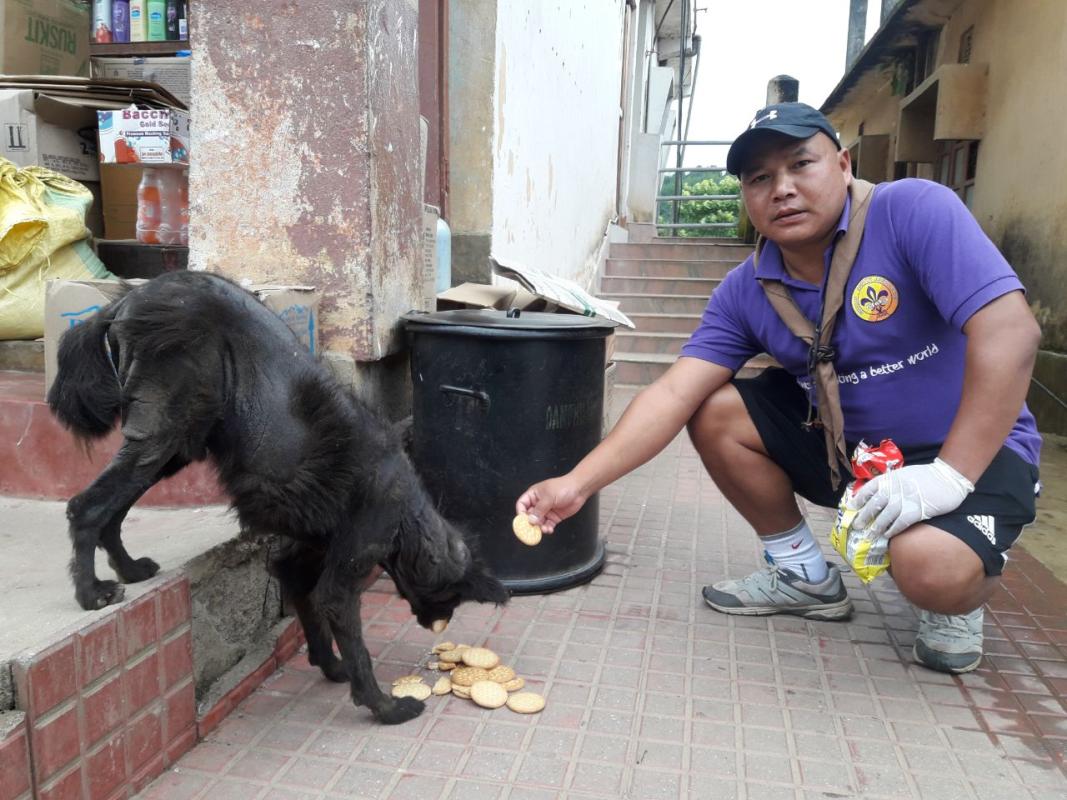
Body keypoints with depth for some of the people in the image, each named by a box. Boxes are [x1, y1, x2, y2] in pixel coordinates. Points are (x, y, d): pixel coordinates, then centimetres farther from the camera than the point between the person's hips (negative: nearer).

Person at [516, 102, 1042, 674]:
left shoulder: (913, 211, -20)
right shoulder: (745, 292, -6)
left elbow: (1009, 332, -27)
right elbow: (675, 395, -13)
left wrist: (949, 475, -30)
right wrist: (577, 484, -24)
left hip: (971, 449, -5)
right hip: (846, 444, 5)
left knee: (932, 564, -34)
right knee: (715, 413, -8)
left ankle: (956, 602, 7)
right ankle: (804, 574, 10)